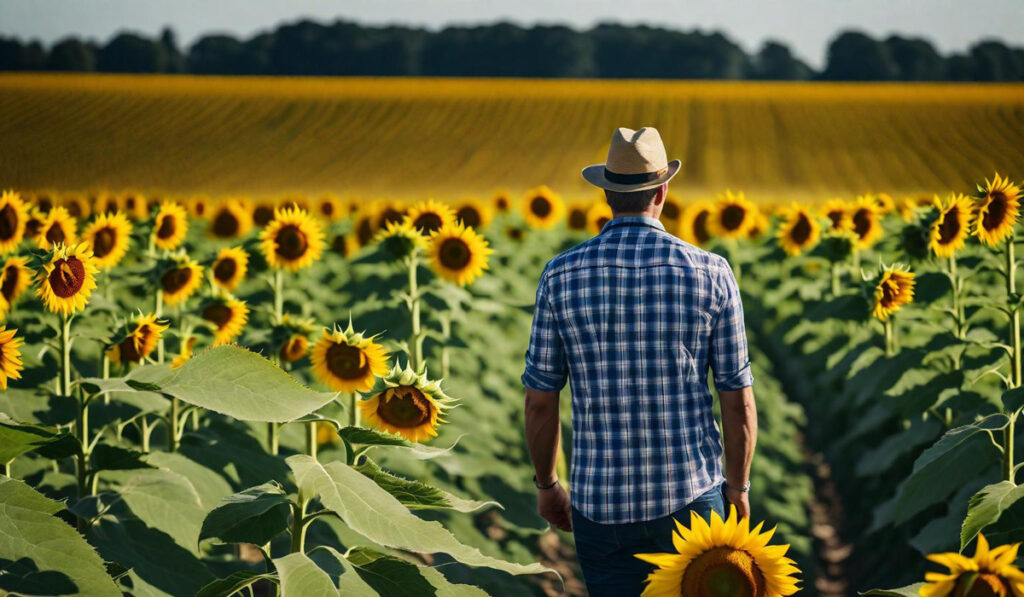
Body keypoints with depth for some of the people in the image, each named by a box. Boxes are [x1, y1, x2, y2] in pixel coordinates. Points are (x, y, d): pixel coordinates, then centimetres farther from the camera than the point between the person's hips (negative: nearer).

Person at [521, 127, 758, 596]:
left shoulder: (561, 276, -5)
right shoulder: (711, 274, -7)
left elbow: (540, 402, 0)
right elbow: (739, 402, -2)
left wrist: (546, 484, 15)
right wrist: (738, 487, 12)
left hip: (602, 501, 1)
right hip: (690, 494, 0)